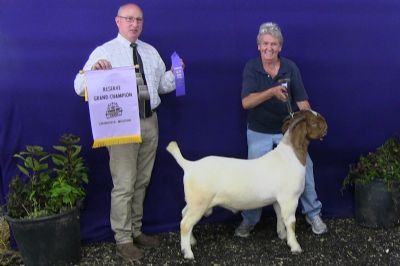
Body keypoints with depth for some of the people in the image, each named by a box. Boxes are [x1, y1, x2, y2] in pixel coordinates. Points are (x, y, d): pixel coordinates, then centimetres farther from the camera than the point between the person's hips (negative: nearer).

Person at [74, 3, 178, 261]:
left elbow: (163, 85, 14)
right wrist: (93, 69, -30)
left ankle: (136, 231, 30)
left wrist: (175, 73, -4)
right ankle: (123, 240, 11)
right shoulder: (104, 52, -4)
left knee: (142, 182, 15)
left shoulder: (151, 52, 12)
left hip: (149, 122, 6)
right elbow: (80, 88, -12)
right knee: (124, 185, -3)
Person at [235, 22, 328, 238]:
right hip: (259, 133, -1)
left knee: (304, 168, 0)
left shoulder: (290, 68, -7)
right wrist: (272, 92, -37)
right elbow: (246, 102, -23)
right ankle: (249, 220, 23)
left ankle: (313, 214, 21)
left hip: (288, 130, 1)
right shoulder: (251, 68, -11)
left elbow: (302, 100, -7)